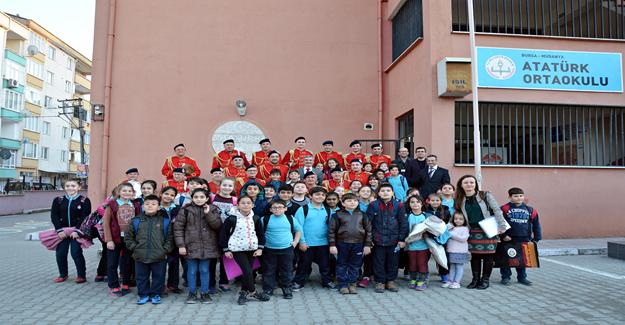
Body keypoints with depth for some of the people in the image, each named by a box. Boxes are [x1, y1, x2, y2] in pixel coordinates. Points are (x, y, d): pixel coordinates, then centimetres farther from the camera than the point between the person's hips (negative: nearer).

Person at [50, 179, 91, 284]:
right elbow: (54, 216, 0)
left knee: (76, 253, -6)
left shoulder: (84, 200, -3)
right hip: (62, 231, 4)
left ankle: (81, 275, 10)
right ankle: (63, 274, 25)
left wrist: (76, 230, -18)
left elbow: (85, 217, -9)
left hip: (77, 232, -3)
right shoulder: (58, 200, 6)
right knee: (60, 254, 5)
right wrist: (59, 230, -12)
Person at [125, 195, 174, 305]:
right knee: (142, 277, 12)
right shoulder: (136, 221, 3)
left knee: (158, 277, 9)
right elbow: (128, 237, 9)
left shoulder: (165, 221, -1)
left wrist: (165, 250, -6)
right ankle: (143, 294, 29)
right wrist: (135, 248, 0)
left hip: (159, 257, -1)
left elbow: (170, 238, 1)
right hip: (140, 256, 1)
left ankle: (155, 294, 25)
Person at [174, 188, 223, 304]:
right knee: (192, 271, 8)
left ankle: (204, 293, 22)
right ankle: (192, 293, 23)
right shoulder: (186, 210, -3)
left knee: (204, 270, 9)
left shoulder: (213, 209, 3)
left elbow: (217, 225, -7)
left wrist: (208, 214, -18)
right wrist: (181, 245, -8)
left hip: (207, 246, 1)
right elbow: (178, 228, -3)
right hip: (191, 246, -1)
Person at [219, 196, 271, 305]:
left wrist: (260, 248, 2)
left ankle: (243, 293, 24)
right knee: (247, 271, -11)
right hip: (237, 249, -4)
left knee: (247, 271, 7)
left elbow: (260, 234, 9)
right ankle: (253, 292, 7)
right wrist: (226, 250, -4)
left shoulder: (255, 219, 1)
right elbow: (223, 234, -4)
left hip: (252, 249, 4)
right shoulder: (231, 219, -10)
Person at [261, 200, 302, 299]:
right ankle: (268, 290, 21)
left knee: (287, 271, 9)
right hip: (269, 250, -1)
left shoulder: (290, 219, 1)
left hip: (286, 250, 1)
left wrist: (295, 242, 7)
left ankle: (287, 289, 24)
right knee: (269, 271, 8)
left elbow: (298, 230, 14)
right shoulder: (265, 219, -5)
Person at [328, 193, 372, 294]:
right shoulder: (337, 215, -2)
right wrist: (332, 245, -6)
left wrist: (367, 245, 3)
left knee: (355, 265, 10)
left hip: (358, 244, 2)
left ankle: (352, 284, 22)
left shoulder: (362, 215, 5)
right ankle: (343, 285, 17)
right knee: (342, 265, 6)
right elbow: (331, 230, -2)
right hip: (342, 244, -2)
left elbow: (368, 230, 8)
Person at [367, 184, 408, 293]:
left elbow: (403, 223, 2)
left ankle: (390, 281, 25)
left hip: (394, 240, 1)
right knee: (379, 262, 6)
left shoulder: (399, 205, 1)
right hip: (378, 240, -1)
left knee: (393, 262, 10)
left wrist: (402, 239, -1)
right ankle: (380, 282, 19)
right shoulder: (373, 205, -1)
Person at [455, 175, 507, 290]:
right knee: (474, 255, 6)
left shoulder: (485, 195, -4)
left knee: (488, 255, 1)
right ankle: (475, 279, 19)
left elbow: (497, 211, -7)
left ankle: (485, 280, 15)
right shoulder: (460, 200, 6)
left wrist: (502, 226, -14)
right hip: (472, 232, 3)